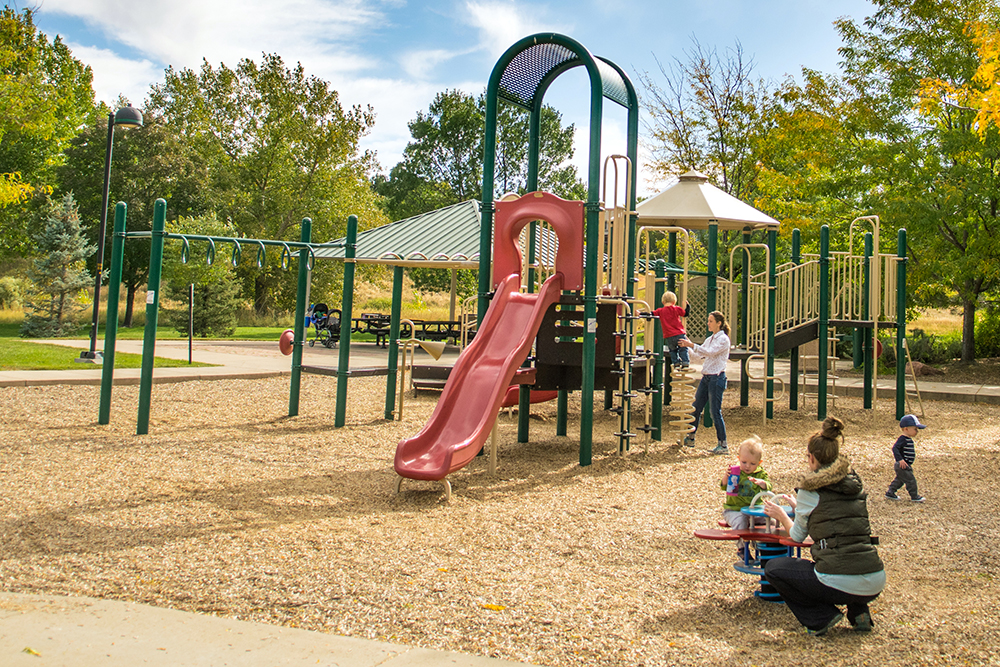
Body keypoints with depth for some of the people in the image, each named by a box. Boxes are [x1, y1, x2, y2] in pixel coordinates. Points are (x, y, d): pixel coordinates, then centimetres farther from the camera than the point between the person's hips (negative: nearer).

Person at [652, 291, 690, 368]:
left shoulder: (660, 311, -1)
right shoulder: (676, 309, -1)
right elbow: (686, 313, 8)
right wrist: (688, 306, 25)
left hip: (668, 337, 1)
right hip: (679, 334, -1)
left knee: (673, 350, 20)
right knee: (683, 349, 12)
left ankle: (676, 362, 16)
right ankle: (685, 363, 6)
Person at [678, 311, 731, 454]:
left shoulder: (723, 339, -10)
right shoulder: (710, 339, 16)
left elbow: (710, 352, -23)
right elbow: (699, 353, 18)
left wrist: (691, 345, -27)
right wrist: (687, 345, 6)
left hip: (717, 378, -8)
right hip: (706, 377, 8)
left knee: (715, 411, -6)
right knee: (696, 408, 11)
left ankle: (723, 445, 2)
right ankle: (690, 438, 23)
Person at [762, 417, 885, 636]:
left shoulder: (811, 489, -3)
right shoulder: (855, 483, 12)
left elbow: (797, 536, 11)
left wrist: (781, 515, 30)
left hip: (840, 585, -6)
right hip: (875, 584, 6)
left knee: (773, 568, 14)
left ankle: (820, 617, 4)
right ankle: (858, 612, 20)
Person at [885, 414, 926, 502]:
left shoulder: (909, 440, 12)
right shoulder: (903, 439, -20)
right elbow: (895, 448, -30)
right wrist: (900, 460, -36)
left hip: (906, 465, 11)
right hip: (902, 466, -11)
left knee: (899, 480, 18)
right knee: (910, 480, -3)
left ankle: (890, 493, 26)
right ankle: (914, 496, 8)